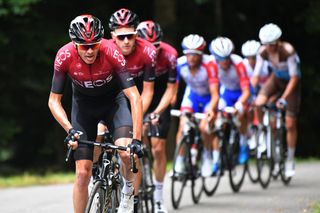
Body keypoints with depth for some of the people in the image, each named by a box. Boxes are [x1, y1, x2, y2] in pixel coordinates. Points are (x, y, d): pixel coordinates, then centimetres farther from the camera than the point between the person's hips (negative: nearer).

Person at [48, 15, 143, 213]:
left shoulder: (111, 52, -32)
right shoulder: (65, 56, -28)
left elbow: (134, 97, -33)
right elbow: (54, 101, -19)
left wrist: (136, 139, -40)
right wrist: (69, 129, -34)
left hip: (113, 100, -1)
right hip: (84, 103, 1)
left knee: (126, 153, -26)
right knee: (83, 173, -7)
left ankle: (129, 187, 6)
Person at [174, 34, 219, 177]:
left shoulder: (209, 65, -35)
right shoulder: (180, 64, -26)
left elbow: (215, 94, -38)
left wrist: (211, 109, -56)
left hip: (209, 97, -3)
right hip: (192, 94, 3)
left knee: (204, 127, -21)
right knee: (183, 126, -16)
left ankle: (207, 156, 7)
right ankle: (179, 162, -3)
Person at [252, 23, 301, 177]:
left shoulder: (288, 50, -32)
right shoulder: (263, 52, -20)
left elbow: (294, 78, -29)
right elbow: (256, 75, -16)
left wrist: (283, 98, -36)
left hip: (291, 81, -3)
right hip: (276, 79, 3)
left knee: (290, 124, -5)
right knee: (259, 103, -26)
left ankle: (290, 160, 10)